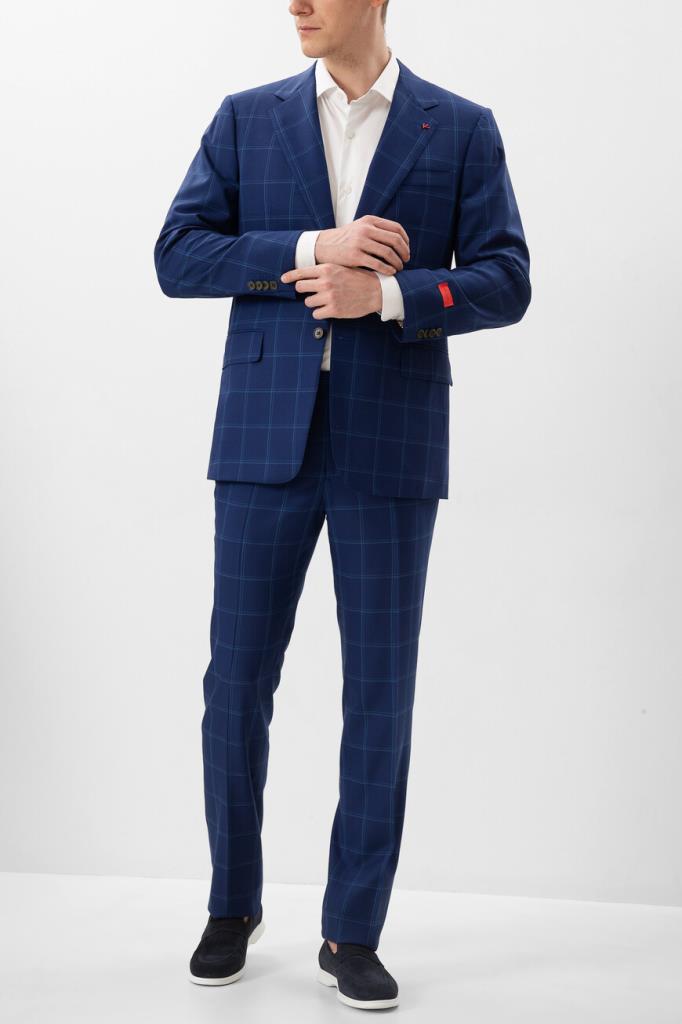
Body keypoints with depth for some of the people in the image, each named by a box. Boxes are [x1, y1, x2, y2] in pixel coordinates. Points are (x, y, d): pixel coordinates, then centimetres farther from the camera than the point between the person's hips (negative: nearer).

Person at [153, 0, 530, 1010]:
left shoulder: (462, 129, 7)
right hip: (266, 439, 1)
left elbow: (505, 281, 0)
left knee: (380, 692, 2)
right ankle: (234, 905, 25)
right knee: (237, 683, 4)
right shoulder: (246, 118, 9)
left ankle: (352, 934, 16)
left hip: (391, 446, -1)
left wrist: (389, 293, -17)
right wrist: (307, 250, -13)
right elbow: (177, 257, 1)